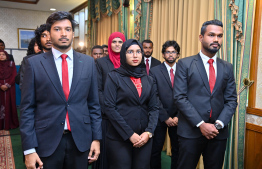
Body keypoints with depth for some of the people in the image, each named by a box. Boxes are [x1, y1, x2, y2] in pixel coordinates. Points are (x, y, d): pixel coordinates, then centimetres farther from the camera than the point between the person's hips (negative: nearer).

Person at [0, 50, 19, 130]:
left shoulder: (11, 64, 5)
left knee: (9, 104, -1)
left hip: (10, 89, -1)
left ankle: (10, 124, 6)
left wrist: (7, 85, -11)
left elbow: (14, 76, -1)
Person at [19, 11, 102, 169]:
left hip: (80, 140, 2)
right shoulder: (33, 63, -3)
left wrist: (96, 138, 3)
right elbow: (27, 108, -3)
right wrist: (29, 149, -6)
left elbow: (94, 104, 5)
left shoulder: (88, 62, 2)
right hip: (47, 141, -1)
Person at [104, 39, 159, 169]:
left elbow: (154, 108, 7)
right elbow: (109, 108, -10)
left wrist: (149, 132, -8)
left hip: (144, 138, 4)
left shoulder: (149, 80, 10)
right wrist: (129, 134, -13)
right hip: (119, 138, -3)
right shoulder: (114, 77, -3)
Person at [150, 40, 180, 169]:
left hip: (177, 118, 2)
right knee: (156, 150, 6)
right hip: (160, 118, -1)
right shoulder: (154, 71, -1)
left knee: (177, 150, 9)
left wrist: (178, 116, -5)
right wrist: (165, 117, -9)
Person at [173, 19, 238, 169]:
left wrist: (219, 124, -8)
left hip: (218, 133, 3)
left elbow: (231, 100, 7)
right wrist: (201, 124, -14)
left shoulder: (227, 68, 9)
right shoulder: (185, 64, -2)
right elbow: (180, 97, -9)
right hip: (191, 131, -3)